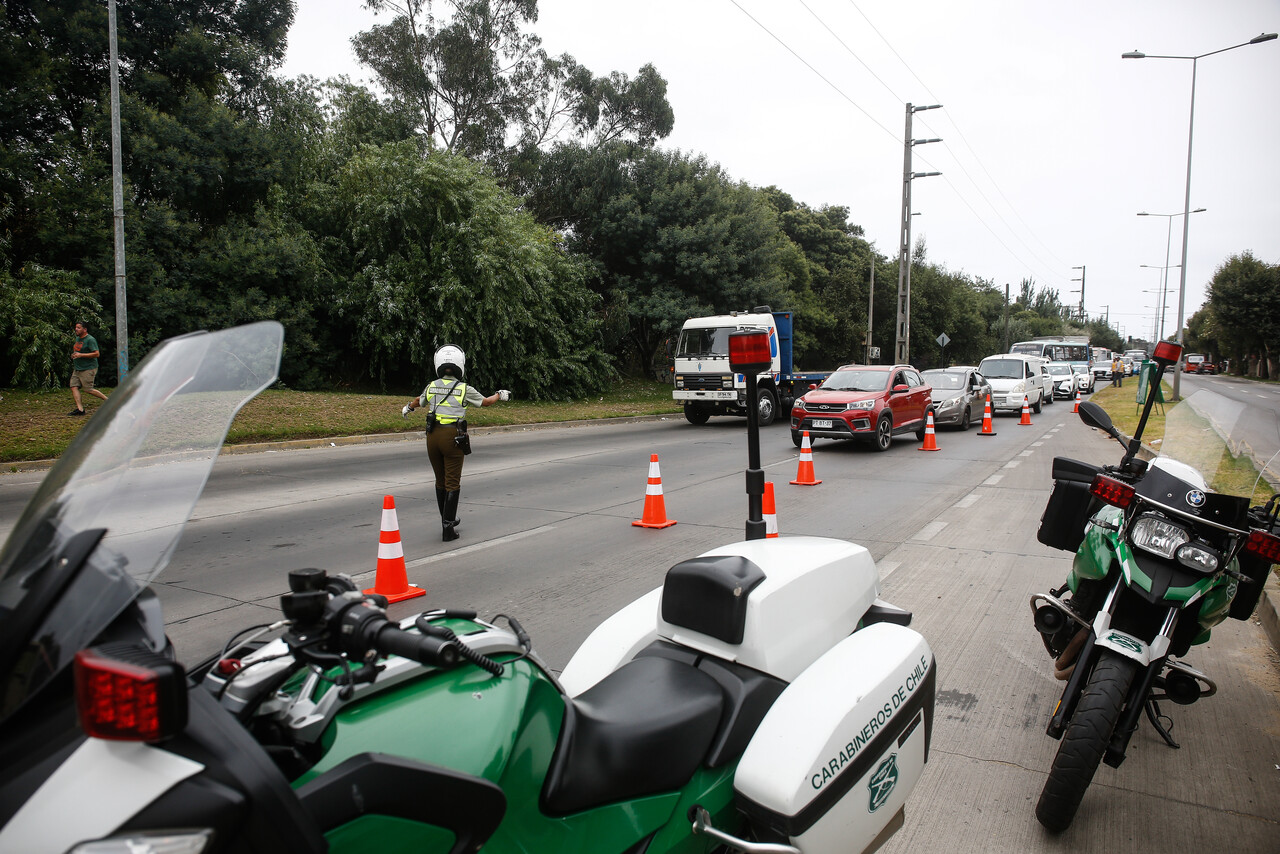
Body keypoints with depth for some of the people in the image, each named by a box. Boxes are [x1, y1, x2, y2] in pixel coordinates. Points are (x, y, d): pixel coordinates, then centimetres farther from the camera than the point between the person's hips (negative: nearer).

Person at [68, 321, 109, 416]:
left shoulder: (90, 340, -13)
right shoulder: (77, 338, 15)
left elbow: (97, 354, -21)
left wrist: (81, 355, -22)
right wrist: (74, 355, 14)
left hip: (88, 369, -9)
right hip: (77, 369, 9)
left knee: (88, 389, -9)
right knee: (74, 387, -2)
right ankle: (80, 409, -3)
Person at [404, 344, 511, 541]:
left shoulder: (431, 386, 6)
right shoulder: (465, 389, -5)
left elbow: (419, 401, 28)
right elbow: (486, 401, 12)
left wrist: (408, 407, 52)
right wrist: (500, 394, 33)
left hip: (433, 435, 4)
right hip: (453, 436, -4)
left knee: (440, 481, 17)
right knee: (452, 484, 2)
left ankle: (447, 520, 31)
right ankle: (447, 528, 2)